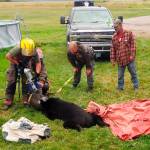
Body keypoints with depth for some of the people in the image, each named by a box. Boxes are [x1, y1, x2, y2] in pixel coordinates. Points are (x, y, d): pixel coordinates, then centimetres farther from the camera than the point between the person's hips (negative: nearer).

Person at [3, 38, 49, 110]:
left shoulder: (35, 52, -34)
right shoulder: (17, 49, -40)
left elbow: (38, 63, -23)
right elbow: (8, 56, -29)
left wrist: (37, 73, -34)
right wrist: (18, 64, -26)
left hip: (25, 64, 1)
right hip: (15, 63, -1)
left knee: (25, 81, -4)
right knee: (11, 81, -4)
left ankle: (26, 99, 8)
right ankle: (8, 101, 2)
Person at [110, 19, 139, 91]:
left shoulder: (129, 33, -5)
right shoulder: (114, 36, 4)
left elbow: (133, 44, -7)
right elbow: (113, 49, 7)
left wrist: (132, 55, -13)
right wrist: (112, 59, 5)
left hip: (129, 58, -3)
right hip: (120, 60, 3)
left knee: (133, 73, 9)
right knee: (120, 75, 10)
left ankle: (136, 86, 22)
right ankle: (120, 87, 23)